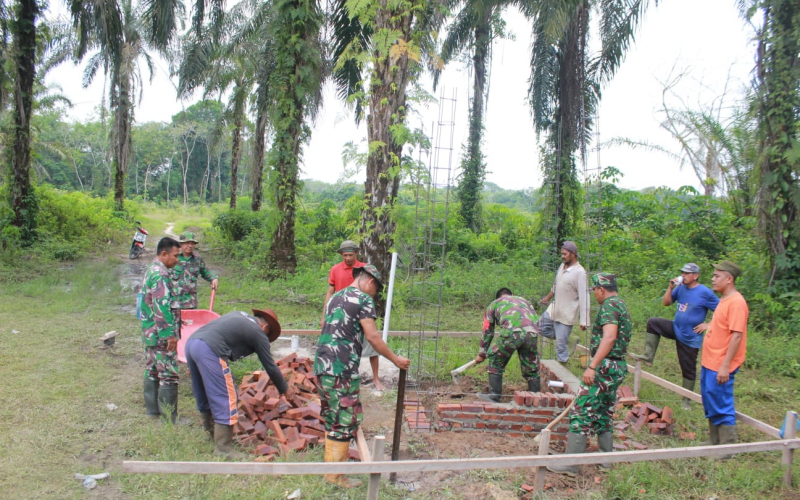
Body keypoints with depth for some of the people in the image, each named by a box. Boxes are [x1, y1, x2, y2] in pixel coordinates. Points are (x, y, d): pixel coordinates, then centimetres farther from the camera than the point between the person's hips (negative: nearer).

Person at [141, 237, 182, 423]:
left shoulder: (150, 270, 14)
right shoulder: (161, 274, -18)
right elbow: (162, 307, -25)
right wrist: (171, 333, -24)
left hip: (149, 332, 10)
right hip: (161, 334, -10)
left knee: (152, 371, 17)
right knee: (169, 375, -5)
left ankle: (152, 410, 27)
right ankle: (170, 419, 0)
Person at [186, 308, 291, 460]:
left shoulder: (239, 315, 25)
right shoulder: (259, 333, 7)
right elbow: (270, 366, 11)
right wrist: (284, 389, 24)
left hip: (191, 342, 9)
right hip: (210, 350, -9)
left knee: (205, 398, 20)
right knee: (225, 399, 0)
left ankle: (214, 435, 33)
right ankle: (223, 448, 2)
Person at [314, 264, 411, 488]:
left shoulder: (335, 297, 20)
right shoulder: (363, 299, -4)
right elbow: (372, 336, -11)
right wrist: (395, 359, -3)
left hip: (322, 366, 8)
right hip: (342, 369, -8)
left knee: (331, 419, 16)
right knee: (346, 420, 0)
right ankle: (336, 475, 5)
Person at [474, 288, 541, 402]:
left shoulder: (494, 304, 31)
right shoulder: (524, 300, 39)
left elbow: (487, 331, 30)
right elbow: (537, 320, 29)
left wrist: (482, 354, 36)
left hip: (511, 331, -3)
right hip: (531, 333, 3)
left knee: (495, 362, 17)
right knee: (532, 369, 19)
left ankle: (494, 396, 16)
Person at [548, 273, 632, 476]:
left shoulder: (609, 305, -13)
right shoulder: (622, 305, 19)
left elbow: (609, 338, -26)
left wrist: (592, 366, -30)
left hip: (606, 366, -10)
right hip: (619, 366, 10)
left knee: (581, 413, -9)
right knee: (604, 413, 18)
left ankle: (570, 464, -8)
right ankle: (606, 458, 24)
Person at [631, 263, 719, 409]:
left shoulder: (705, 293, -18)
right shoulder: (680, 287, 0)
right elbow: (666, 303, 5)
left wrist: (708, 325, -18)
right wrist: (670, 287, -8)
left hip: (690, 337, -6)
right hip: (676, 329, 6)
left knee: (688, 369, 5)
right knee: (653, 323, -9)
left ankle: (687, 399, 21)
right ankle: (648, 356, -6)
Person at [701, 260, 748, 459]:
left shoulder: (736, 302, -17)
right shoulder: (724, 300, 13)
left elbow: (737, 336, -22)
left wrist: (725, 366, -24)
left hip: (720, 366, -10)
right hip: (709, 363, 10)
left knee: (722, 406, -2)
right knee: (711, 405, 17)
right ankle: (714, 441, 29)